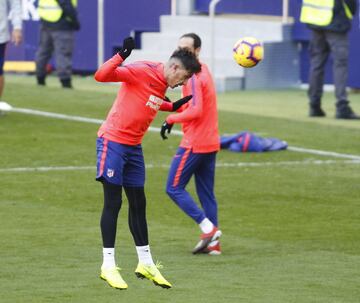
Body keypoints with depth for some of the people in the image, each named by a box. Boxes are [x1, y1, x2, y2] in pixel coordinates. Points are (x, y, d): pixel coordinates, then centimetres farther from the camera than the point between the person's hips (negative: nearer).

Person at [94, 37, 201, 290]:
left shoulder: (162, 84, 9)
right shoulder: (141, 72, -16)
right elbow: (102, 76, -25)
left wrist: (172, 107, 17)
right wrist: (121, 56, -39)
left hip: (134, 146, 8)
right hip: (113, 141, -8)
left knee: (138, 204, 12)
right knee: (113, 202, -5)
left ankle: (146, 264, 21)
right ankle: (108, 266, -1)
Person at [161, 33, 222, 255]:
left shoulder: (194, 76, -15)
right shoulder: (205, 71, 15)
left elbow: (196, 110, -24)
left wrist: (171, 119, -14)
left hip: (194, 143, -9)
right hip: (211, 143, 9)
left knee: (174, 188, -2)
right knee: (206, 193, 11)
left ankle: (209, 228, -9)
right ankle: (213, 243, 9)